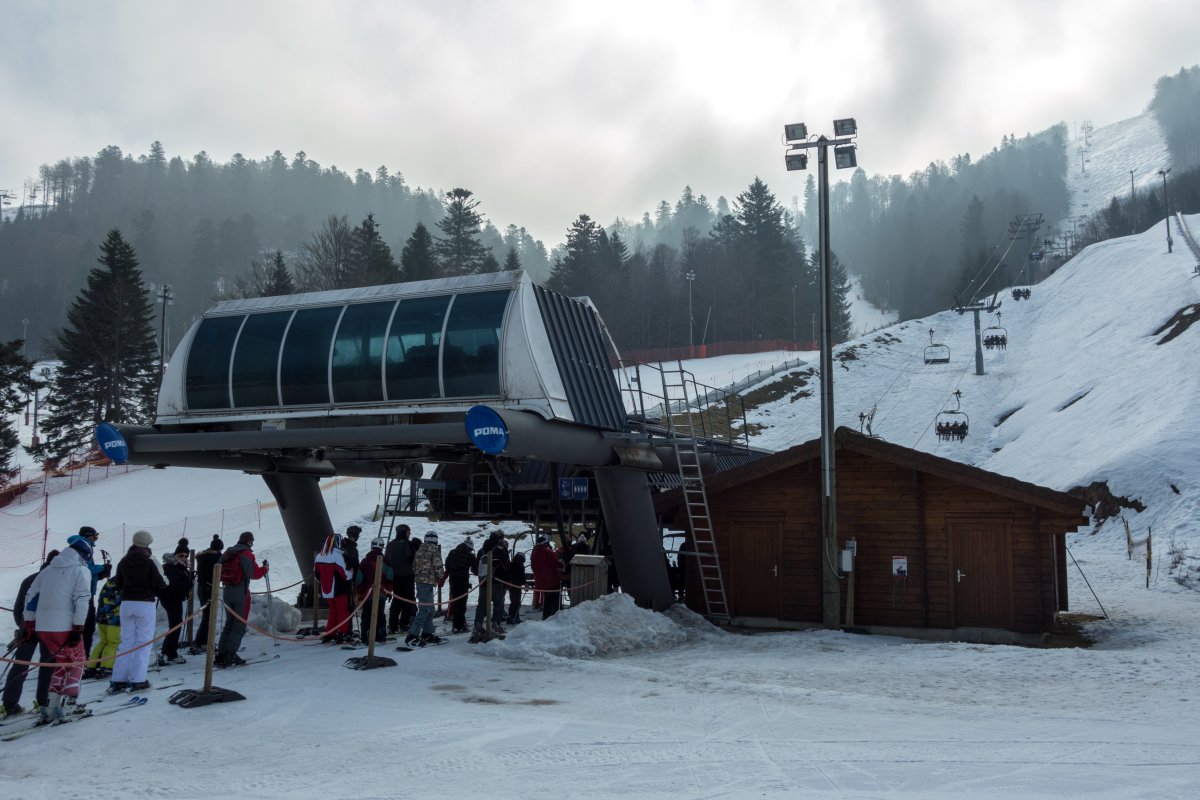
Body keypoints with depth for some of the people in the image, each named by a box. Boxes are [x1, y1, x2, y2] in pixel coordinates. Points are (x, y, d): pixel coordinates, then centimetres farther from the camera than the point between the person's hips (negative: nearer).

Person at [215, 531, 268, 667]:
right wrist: (265, 567, -2)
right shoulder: (246, 554, -11)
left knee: (229, 623, 16)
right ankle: (230, 655, -7)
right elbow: (254, 573, -17)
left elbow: (219, 573, 15)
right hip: (241, 593, -7)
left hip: (227, 591, 7)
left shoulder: (227, 553, 11)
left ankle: (221, 654, 12)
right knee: (240, 625, 0)